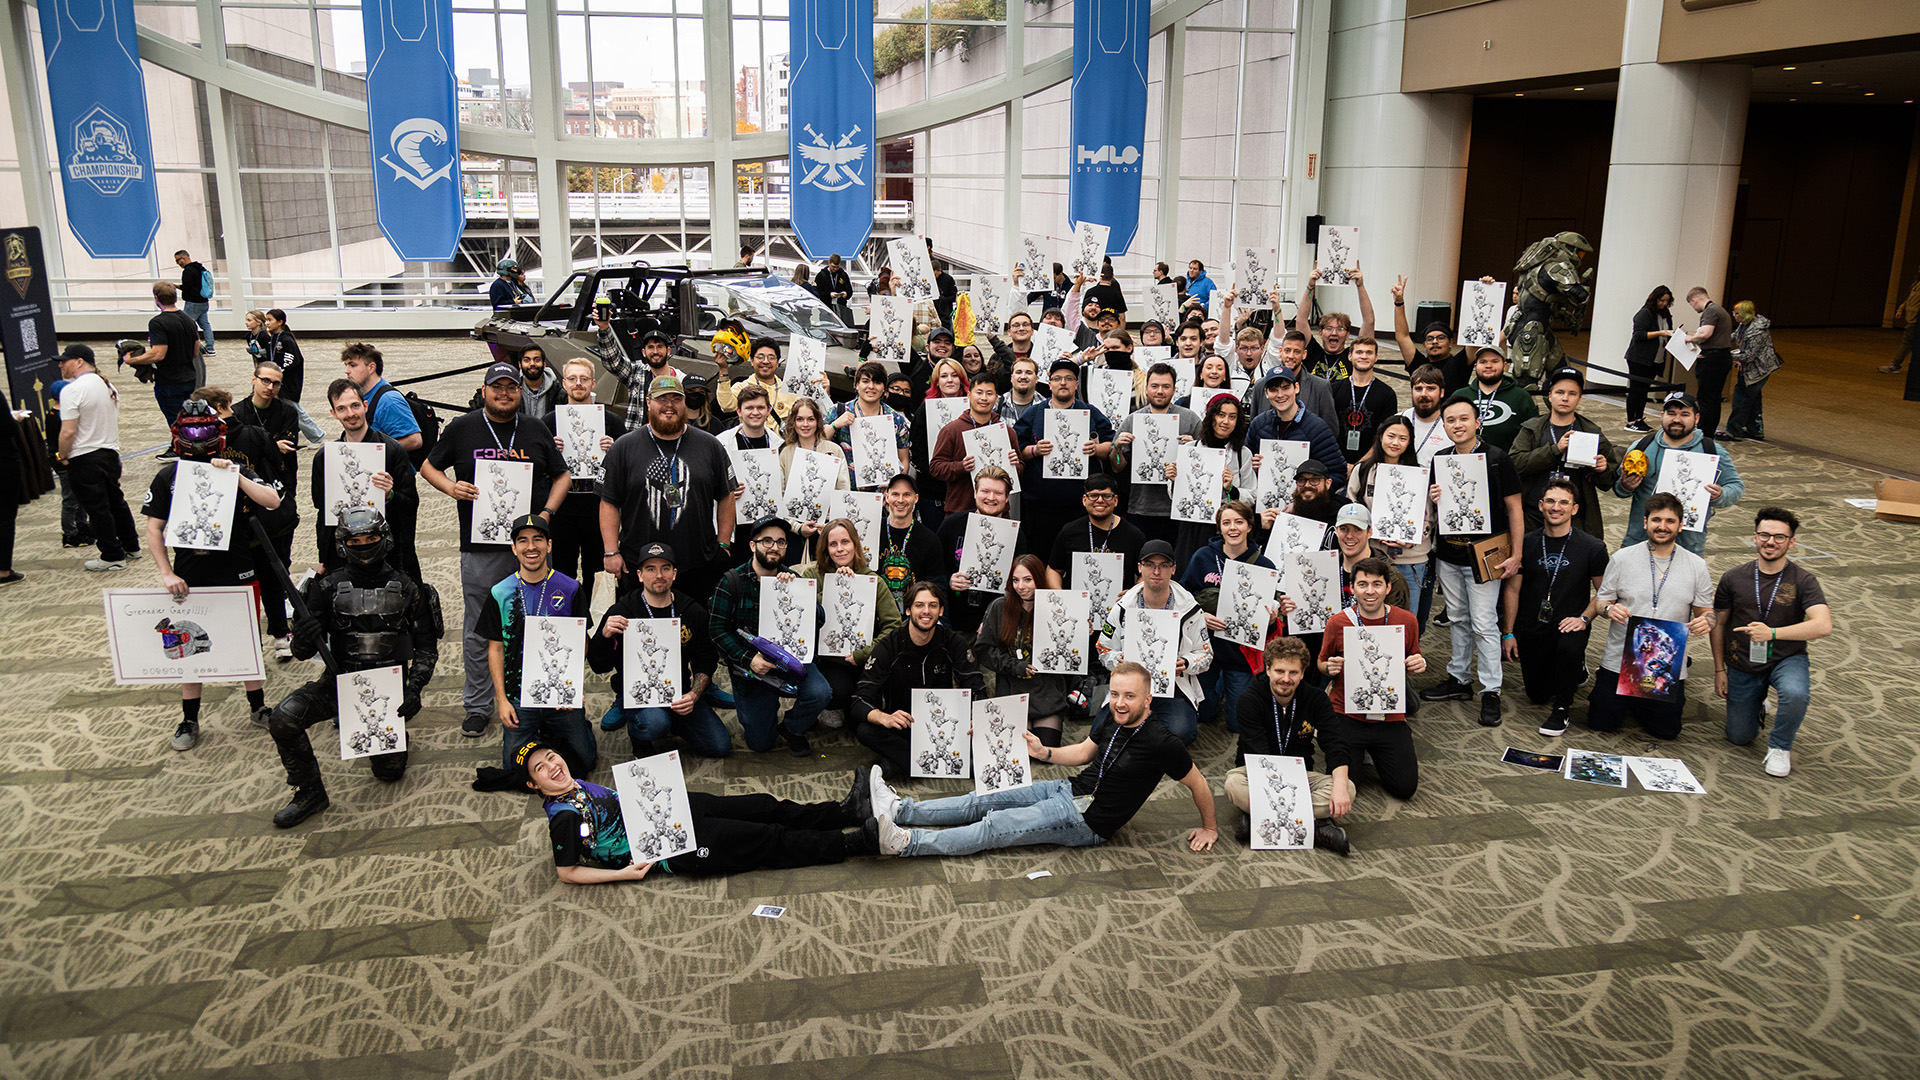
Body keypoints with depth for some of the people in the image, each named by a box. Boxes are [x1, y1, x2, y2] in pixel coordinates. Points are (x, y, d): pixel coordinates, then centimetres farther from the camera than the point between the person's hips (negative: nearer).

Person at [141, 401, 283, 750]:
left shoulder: (235, 471, -2)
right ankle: (189, 720, 23)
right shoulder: (167, 477, 1)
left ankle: (257, 707, 27)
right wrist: (166, 574, -7)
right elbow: (154, 529, 2)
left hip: (237, 574, -1)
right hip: (189, 579, 1)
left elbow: (273, 502, -16)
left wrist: (236, 476, -25)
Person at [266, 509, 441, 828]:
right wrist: (302, 638, -26)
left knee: (390, 772, 2)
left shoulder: (406, 588, -1)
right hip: (339, 682, 1)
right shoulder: (328, 586, -2)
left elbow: (427, 647, 3)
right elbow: (304, 653, -1)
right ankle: (310, 793, -4)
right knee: (283, 718, -25)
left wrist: (415, 689, -11)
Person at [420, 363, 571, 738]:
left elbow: (562, 475, 14)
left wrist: (547, 513, -2)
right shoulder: (461, 429, 5)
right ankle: (477, 706, 16)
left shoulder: (536, 430, 9)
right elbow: (429, 466, 14)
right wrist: (451, 487, -7)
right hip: (480, 547, -1)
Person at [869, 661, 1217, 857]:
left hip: (1087, 821, -7)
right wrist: (1045, 752, -1)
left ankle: (902, 841, -21)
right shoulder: (1113, 716, 2)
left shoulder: (1160, 743, -20)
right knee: (983, 801, 0)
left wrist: (1209, 828, 1)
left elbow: (1198, 783, -10)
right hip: (1070, 789, 8)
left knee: (994, 826, -16)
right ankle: (899, 809, 0)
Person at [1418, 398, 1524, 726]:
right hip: (1447, 554, 5)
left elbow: (1514, 507, -6)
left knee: (1483, 624, -5)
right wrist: (1432, 499, -6)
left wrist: (1516, 555, -11)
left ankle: (1490, 691, 3)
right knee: (1457, 619, 15)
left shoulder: (1497, 459, -7)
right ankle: (1458, 679, 26)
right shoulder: (1439, 460, 8)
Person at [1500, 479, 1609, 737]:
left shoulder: (1592, 548, -7)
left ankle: (1562, 709, -14)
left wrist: (1584, 618, -15)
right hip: (1531, 628, 3)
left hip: (1569, 625, -3)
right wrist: (1508, 633, 2)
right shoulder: (1526, 544, -3)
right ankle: (1576, 670, 41)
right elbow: (1512, 590, 4)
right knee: (1537, 695, 8)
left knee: (1569, 647, -38)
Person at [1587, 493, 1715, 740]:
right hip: (1620, 661, -1)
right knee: (1601, 723, 2)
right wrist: (1609, 609, -20)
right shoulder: (1622, 558, -2)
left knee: (1666, 730, 8)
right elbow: (1600, 601, 3)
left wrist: (1706, 621, -18)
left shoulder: (1696, 565, 1)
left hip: (1668, 666, 1)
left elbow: (1706, 611, 6)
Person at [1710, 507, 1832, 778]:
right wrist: (1719, 670, 3)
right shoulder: (1733, 578, -5)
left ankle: (1780, 746, -8)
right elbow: (1718, 623, 5)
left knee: (1794, 694, -38)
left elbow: (1823, 626, -27)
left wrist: (1772, 633, -38)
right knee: (1739, 737, 7)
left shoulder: (1803, 580, -12)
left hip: (1787, 659, -2)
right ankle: (1760, 699, 40)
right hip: (1743, 665, 3)